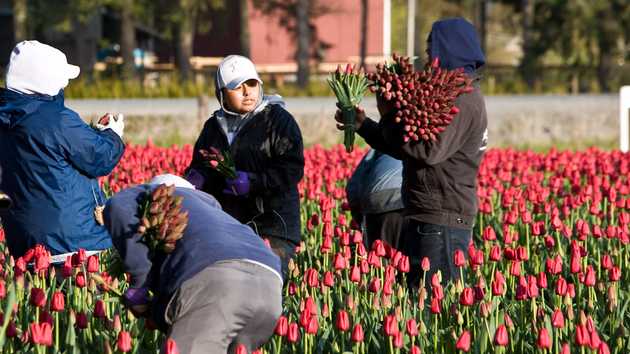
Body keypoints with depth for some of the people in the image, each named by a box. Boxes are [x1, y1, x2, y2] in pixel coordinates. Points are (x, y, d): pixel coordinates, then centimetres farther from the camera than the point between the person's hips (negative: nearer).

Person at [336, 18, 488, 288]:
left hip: (441, 222, -10)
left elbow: (429, 150, -24)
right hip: (429, 218, 10)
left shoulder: (463, 99, -13)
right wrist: (363, 125, 18)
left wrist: (390, 116, -12)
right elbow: (407, 149, 25)